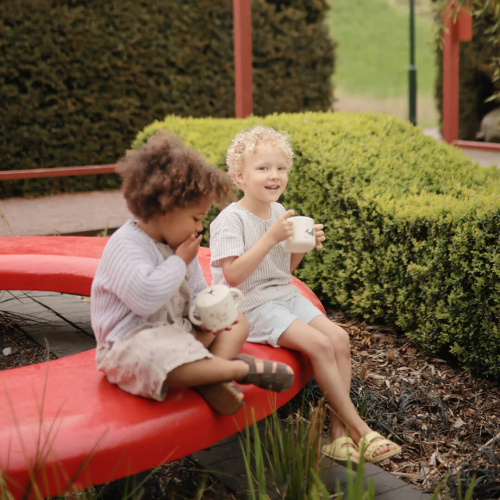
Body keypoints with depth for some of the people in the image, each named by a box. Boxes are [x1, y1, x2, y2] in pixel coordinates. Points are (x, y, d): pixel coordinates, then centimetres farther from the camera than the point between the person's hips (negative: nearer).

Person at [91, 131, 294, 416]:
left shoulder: (180, 246, 12)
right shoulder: (126, 245, -18)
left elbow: (198, 292, 22)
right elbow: (145, 298, -34)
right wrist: (179, 262, -21)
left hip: (178, 331, 10)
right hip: (132, 343, -10)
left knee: (238, 322, 6)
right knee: (158, 356, -43)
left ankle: (212, 378, -24)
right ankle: (244, 368, -30)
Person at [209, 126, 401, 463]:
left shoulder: (279, 213, 9)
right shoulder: (230, 220, -15)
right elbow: (233, 276, -25)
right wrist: (271, 238, -27)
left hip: (285, 296, 8)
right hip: (251, 305, -8)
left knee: (339, 337, -9)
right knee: (319, 344, -22)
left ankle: (338, 431, -6)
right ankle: (358, 429, -10)